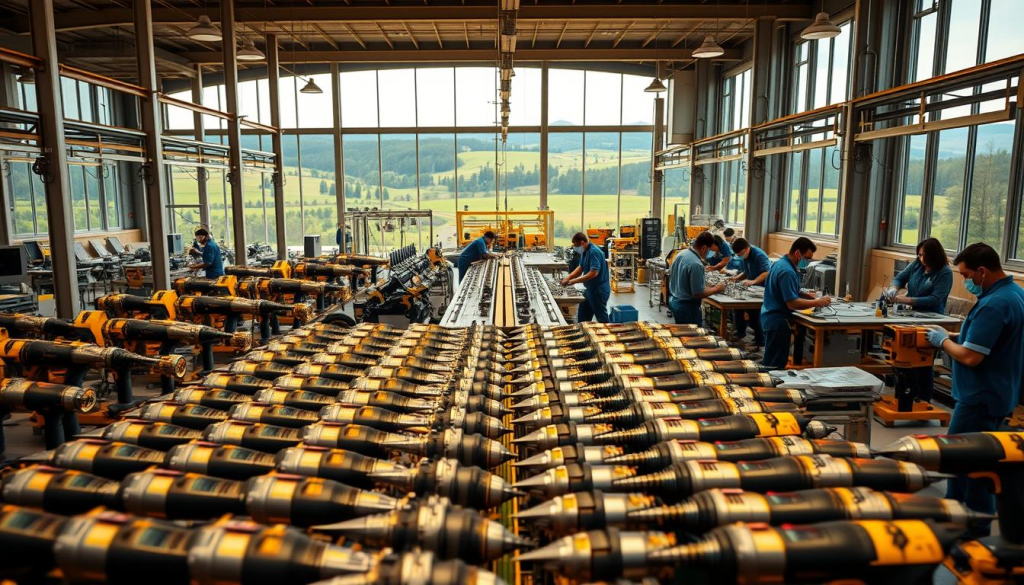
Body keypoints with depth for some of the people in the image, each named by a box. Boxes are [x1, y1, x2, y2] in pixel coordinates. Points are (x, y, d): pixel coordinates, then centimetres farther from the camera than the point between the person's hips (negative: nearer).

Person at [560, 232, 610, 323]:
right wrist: (569, 277, -3)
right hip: (590, 289, 10)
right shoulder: (585, 252, 7)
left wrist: (574, 281, -25)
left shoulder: (594, 252, -22)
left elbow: (594, 273, -28)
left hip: (599, 290, -10)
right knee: (582, 317, 16)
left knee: (602, 318, 2)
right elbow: (580, 268, 13)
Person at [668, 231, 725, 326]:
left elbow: (670, 274, 16)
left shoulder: (681, 254, 1)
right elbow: (698, 294, -25)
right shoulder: (696, 264, -26)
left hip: (673, 301, 9)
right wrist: (716, 289, -9)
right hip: (687, 306, -9)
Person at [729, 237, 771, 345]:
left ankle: (760, 341, -2)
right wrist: (736, 278, -6)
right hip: (752, 288, 9)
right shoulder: (743, 257, 4)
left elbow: (767, 273, -33)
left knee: (755, 312, -13)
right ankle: (740, 332, 15)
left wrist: (753, 281, -46)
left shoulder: (759, 255, -23)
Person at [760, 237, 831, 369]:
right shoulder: (787, 271, -22)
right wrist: (818, 302, -18)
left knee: (770, 361, 17)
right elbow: (792, 303, -25)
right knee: (775, 365, -4)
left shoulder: (781, 263, 10)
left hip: (770, 317, 10)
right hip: (777, 321, -10)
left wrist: (812, 298, 7)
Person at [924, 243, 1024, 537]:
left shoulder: (993, 305, -25)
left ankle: (976, 536, 13)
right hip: (998, 394, 11)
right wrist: (952, 338, 8)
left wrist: (943, 340, -9)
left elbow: (970, 356, -26)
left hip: (981, 399, -11)